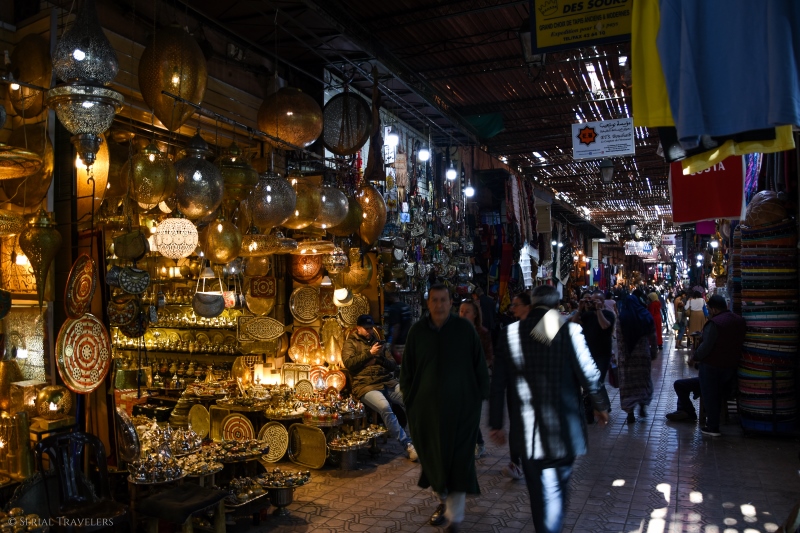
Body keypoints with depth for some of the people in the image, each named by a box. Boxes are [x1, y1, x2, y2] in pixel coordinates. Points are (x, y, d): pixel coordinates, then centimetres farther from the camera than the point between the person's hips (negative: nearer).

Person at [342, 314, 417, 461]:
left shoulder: (377, 342, 25)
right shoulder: (350, 343, 13)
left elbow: (393, 366, 20)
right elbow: (349, 363, -7)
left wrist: (381, 358, 1)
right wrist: (369, 353, -6)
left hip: (387, 382, 5)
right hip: (366, 386, -5)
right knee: (385, 407, -33)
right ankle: (408, 445, -25)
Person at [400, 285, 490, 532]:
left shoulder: (465, 329, -7)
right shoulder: (418, 331, -3)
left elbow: (480, 366, 1)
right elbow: (407, 370, 6)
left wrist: (480, 398, 0)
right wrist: (410, 400, 5)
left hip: (461, 408, -2)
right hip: (427, 407, 2)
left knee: (459, 461, 0)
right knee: (434, 459, 14)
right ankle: (444, 501, 36)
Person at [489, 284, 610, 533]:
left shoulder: (511, 333, -3)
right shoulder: (569, 331, -9)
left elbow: (498, 384, -1)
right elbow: (589, 374, -6)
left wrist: (496, 423, 7)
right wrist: (601, 405, 13)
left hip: (528, 431, 1)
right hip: (564, 428, -1)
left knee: (541, 491, 12)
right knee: (559, 486, 13)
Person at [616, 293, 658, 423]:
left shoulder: (621, 319, -6)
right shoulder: (646, 316, 2)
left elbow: (620, 340, -10)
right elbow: (652, 337, 3)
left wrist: (621, 354, -3)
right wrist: (653, 351, 13)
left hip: (627, 354, -2)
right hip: (643, 353, 3)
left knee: (628, 382, 3)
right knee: (643, 380, 20)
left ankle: (630, 413, 3)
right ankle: (642, 406, 20)